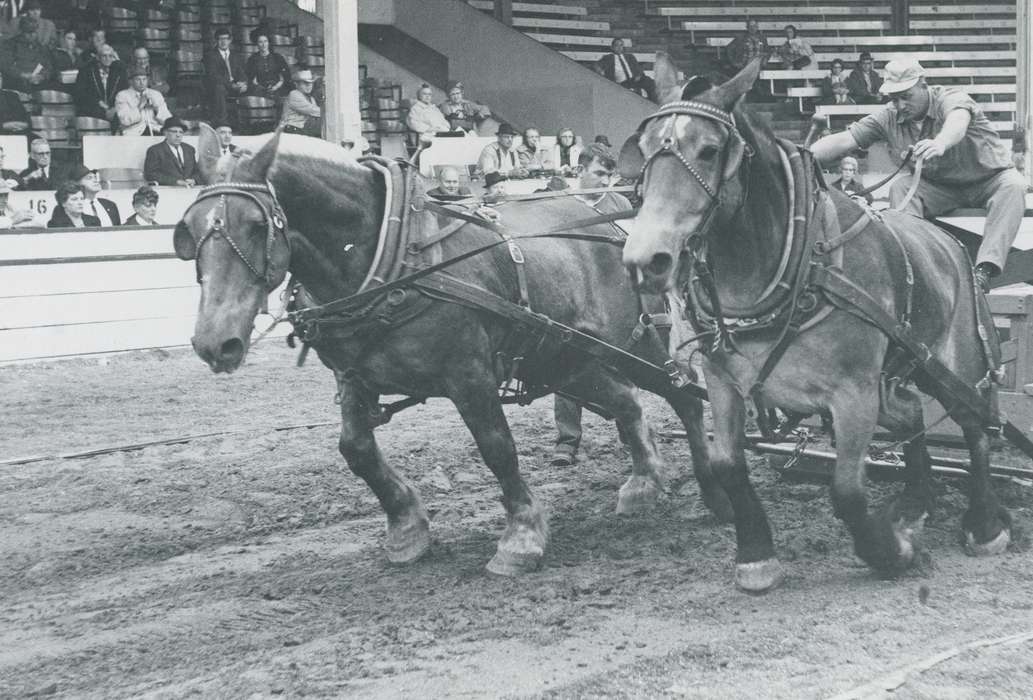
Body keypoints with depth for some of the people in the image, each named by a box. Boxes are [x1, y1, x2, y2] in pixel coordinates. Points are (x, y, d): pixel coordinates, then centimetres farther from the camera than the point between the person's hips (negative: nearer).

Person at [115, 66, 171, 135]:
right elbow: (125, 120, -8)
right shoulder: (122, 96, 7)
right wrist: (139, 107, -11)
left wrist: (157, 108, -4)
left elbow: (167, 121, 10)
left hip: (157, 132, 4)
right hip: (134, 135, -3)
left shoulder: (156, 94, 18)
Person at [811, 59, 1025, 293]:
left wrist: (940, 144, -71)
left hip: (989, 180, -3)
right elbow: (844, 140, -15)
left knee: (1013, 185, -33)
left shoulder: (951, 98, -22)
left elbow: (958, 120, -47)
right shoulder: (888, 118, -8)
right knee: (901, 187, -23)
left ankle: (985, 268, -44)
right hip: (941, 188, 3)